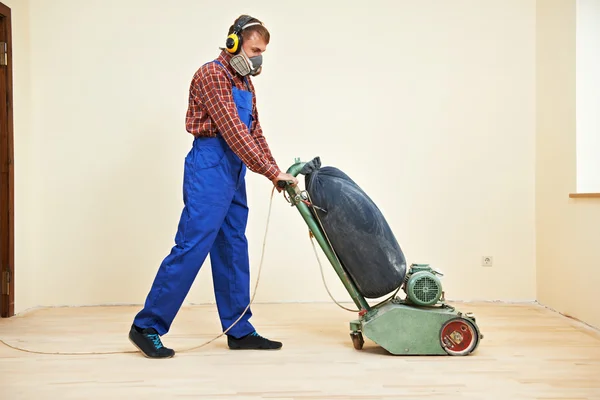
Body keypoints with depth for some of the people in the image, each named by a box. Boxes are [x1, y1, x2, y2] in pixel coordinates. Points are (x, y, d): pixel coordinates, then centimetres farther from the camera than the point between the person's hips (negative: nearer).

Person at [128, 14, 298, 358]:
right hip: (210, 167, -9)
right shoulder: (212, 74, -10)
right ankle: (147, 326, 0)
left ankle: (239, 330, 15)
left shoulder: (245, 82, 18)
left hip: (234, 171, 9)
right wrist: (271, 171, -18)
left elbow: (254, 132, 20)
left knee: (233, 251, 9)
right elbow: (233, 131, -18)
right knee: (191, 247, -10)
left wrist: (275, 170, 10)